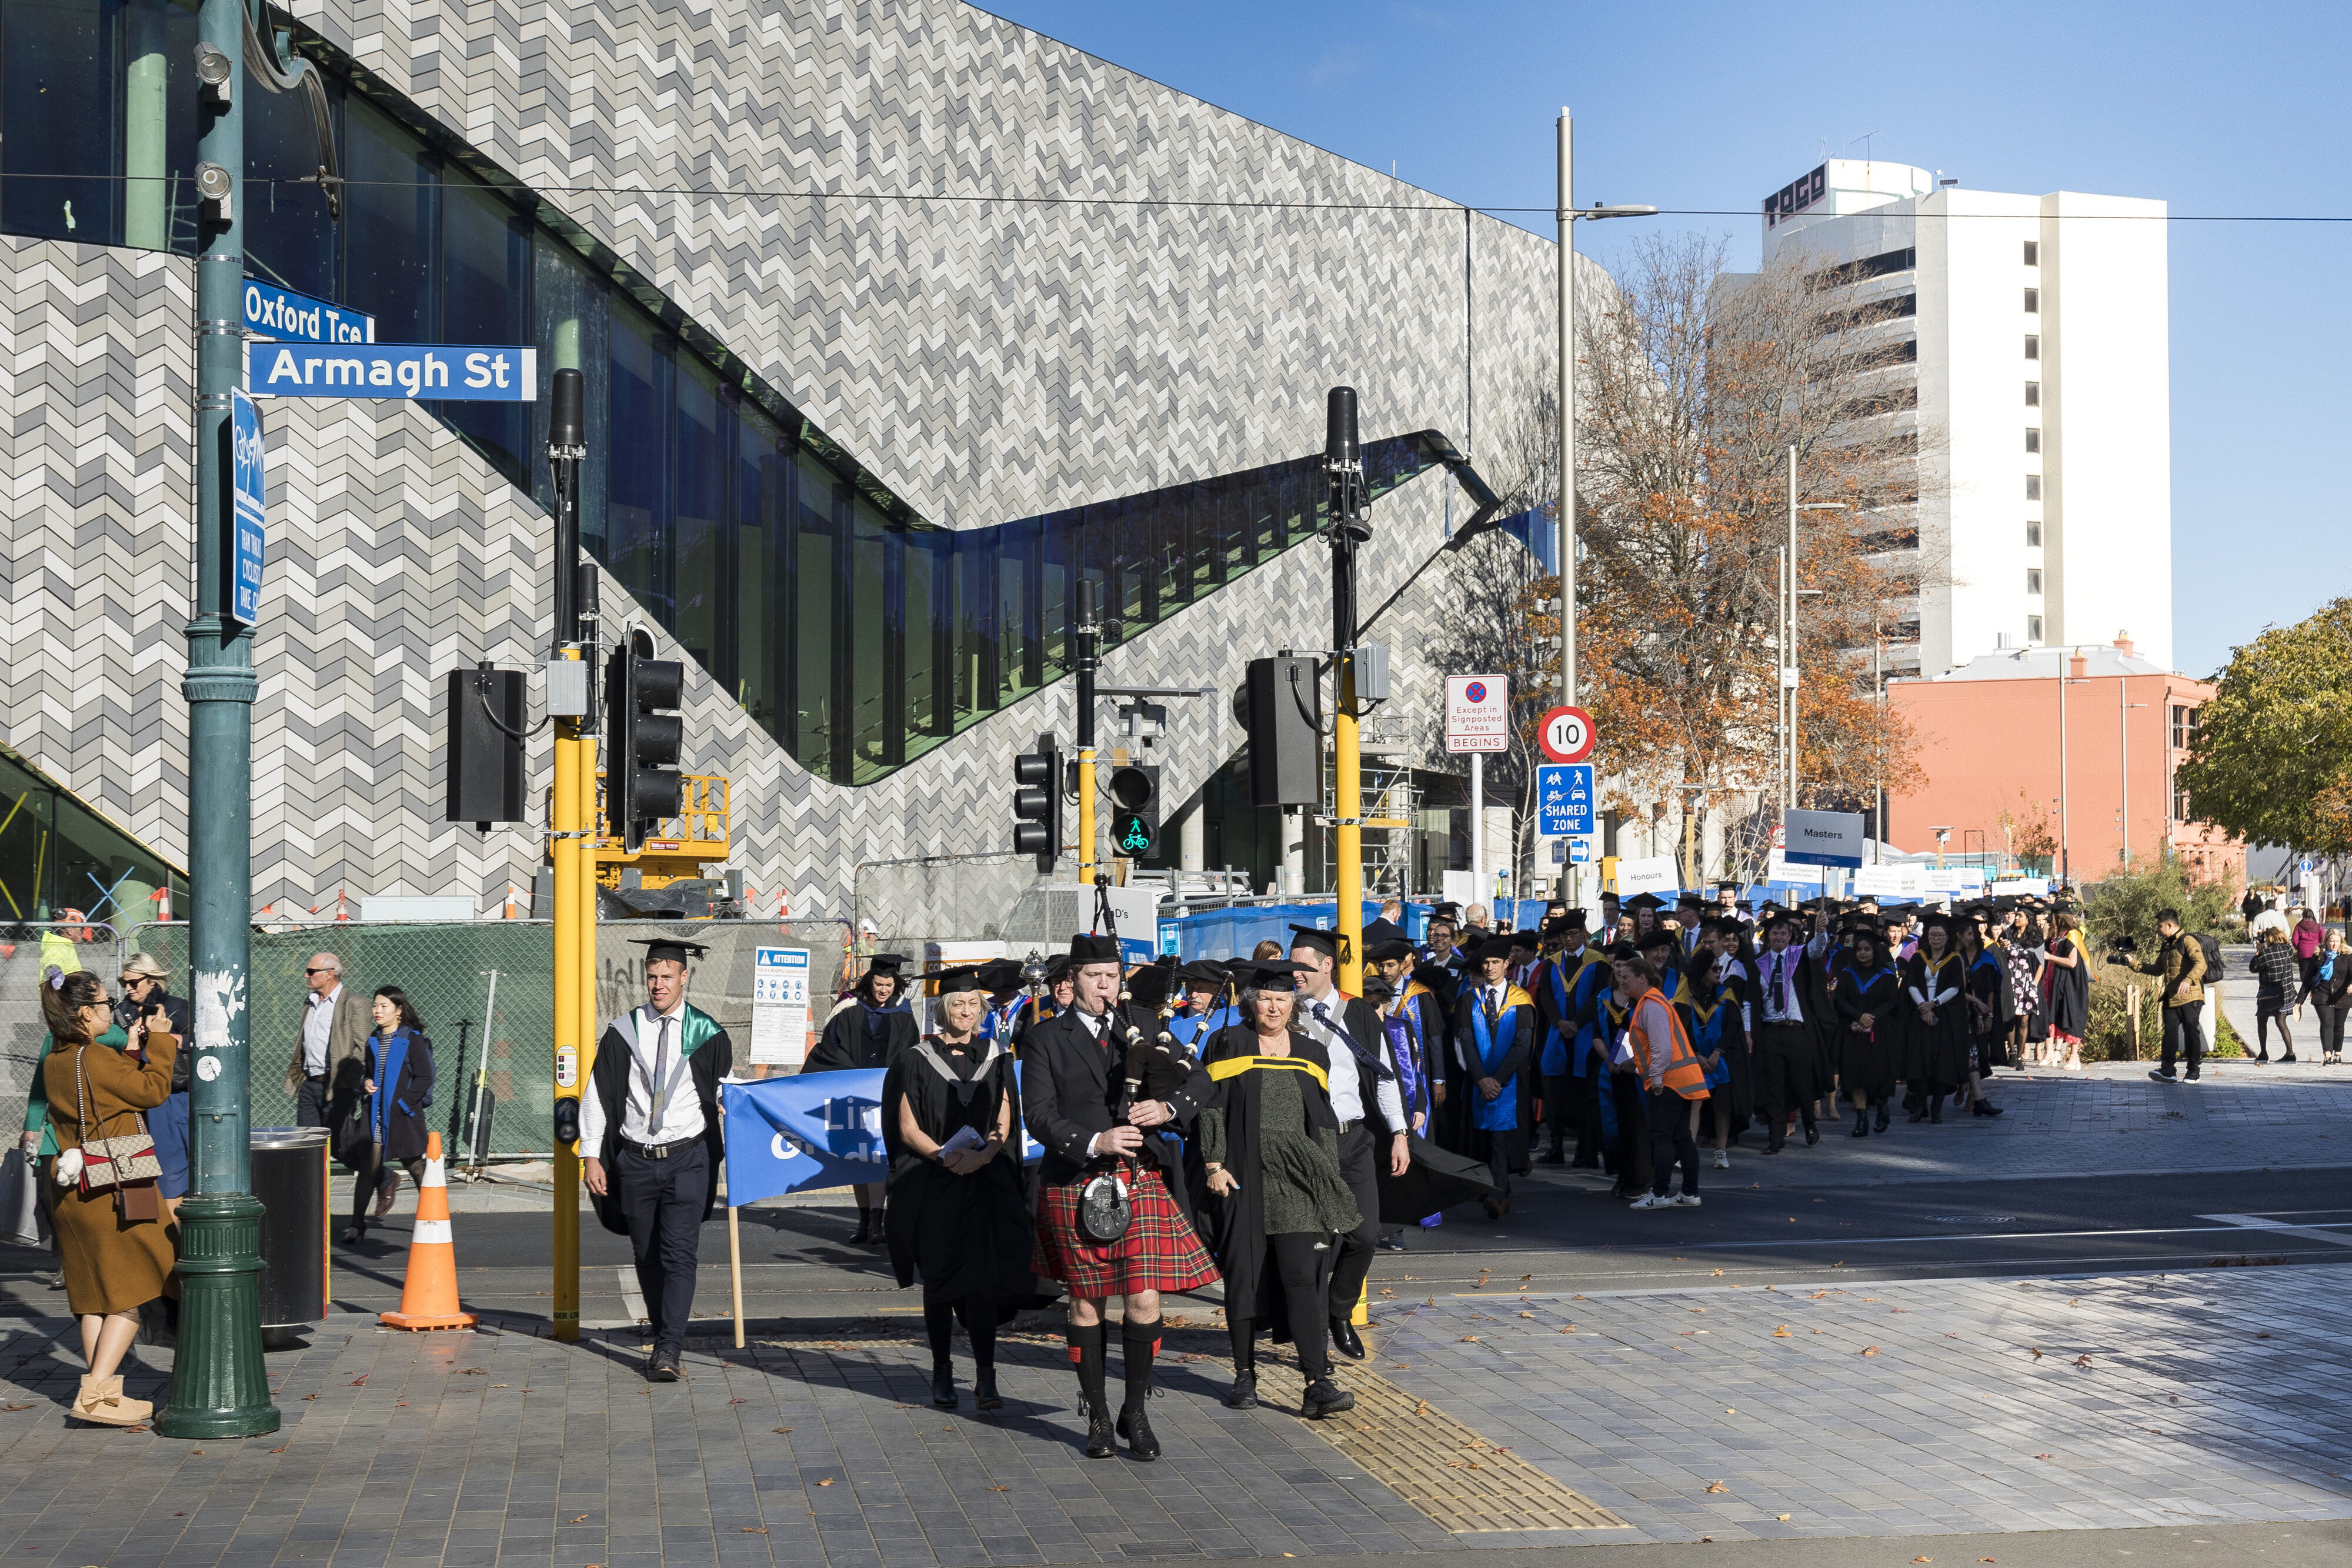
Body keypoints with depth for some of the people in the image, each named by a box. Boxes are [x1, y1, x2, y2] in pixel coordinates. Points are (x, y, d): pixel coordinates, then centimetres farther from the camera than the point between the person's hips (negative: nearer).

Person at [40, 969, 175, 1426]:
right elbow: (153, 1091, -11)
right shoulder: (97, 1058, -18)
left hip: (75, 1192, 9)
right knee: (131, 1293, -2)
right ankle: (96, 1393, -9)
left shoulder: (54, 1062, 9)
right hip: (115, 1191, -9)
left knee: (95, 1294, 13)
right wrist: (159, 1043, 0)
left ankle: (102, 1393, 16)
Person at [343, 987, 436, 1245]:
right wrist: (366, 1084, 2)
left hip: (403, 1115, -4)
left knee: (415, 1166, 7)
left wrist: (403, 1103, -14)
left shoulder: (413, 1040, -6)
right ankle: (356, 1226, -1)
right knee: (367, 1168, -3)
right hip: (375, 1115, 4)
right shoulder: (373, 1041, 11)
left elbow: (424, 1078, -8)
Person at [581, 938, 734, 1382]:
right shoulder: (623, 1032, 2)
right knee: (647, 1257, 11)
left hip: (687, 1160, -2)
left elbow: (729, 1096, 7)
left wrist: (732, 1154, 1)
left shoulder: (707, 1034, 0)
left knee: (679, 1255, -12)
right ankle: (664, 1331, 30)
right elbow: (598, 1094, 4)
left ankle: (667, 1351, -14)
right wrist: (592, 1155, -2)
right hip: (635, 1161, 2)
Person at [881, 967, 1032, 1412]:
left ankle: (985, 1378, -5)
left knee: (983, 1279, -6)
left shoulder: (996, 1057, 8)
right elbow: (907, 1128, -1)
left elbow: (1005, 1123, 4)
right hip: (933, 1186, -1)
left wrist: (982, 1155, -16)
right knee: (939, 1280, 5)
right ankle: (942, 1372, 17)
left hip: (987, 1183, 1)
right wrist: (943, 1155, -17)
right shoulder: (918, 1058, 2)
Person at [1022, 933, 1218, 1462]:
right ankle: (1097, 1415, 22)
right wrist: (1094, 1142, -21)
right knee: (1086, 1302, 7)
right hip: (1074, 1185, -2)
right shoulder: (1047, 1039, 1)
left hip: (1141, 1181, 2)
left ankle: (1136, 1412, 11)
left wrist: (1167, 1107, -15)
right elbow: (1039, 1116, -7)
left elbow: (1199, 1081, 6)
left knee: (1145, 1300, -6)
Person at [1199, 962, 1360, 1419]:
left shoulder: (1312, 1053, 12)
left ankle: (1317, 1385, -14)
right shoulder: (1230, 1045, 3)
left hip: (1298, 1178, 1)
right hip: (1245, 1175, -1)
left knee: (1303, 1275, -8)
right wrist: (1215, 1165, -9)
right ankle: (1245, 1374, 18)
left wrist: (1328, 1177, 9)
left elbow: (1324, 1120, 15)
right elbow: (1211, 1107, 0)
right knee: (1244, 1272, 5)